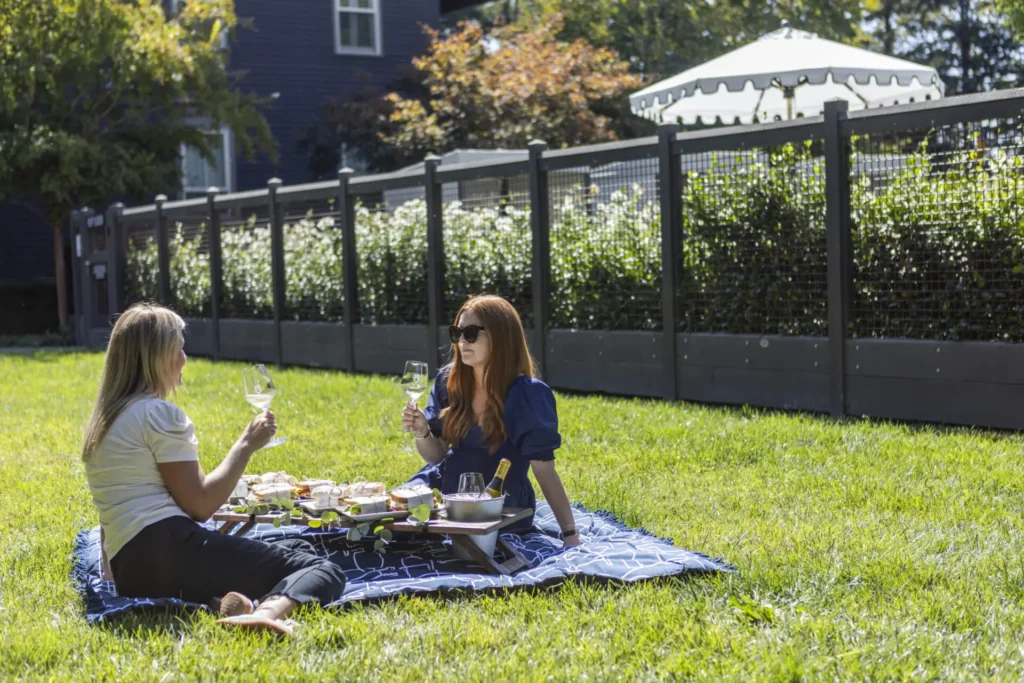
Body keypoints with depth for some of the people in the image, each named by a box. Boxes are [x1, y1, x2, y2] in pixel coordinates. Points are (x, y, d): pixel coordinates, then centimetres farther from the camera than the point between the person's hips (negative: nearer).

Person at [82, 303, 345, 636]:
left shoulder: (106, 418, 22)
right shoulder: (159, 413, -5)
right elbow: (200, 504, -10)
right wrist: (246, 444, -1)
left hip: (130, 572, 9)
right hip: (167, 550, -9)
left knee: (292, 548, 23)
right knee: (324, 570, -12)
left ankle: (227, 604, -11)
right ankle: (264, 613, -45)